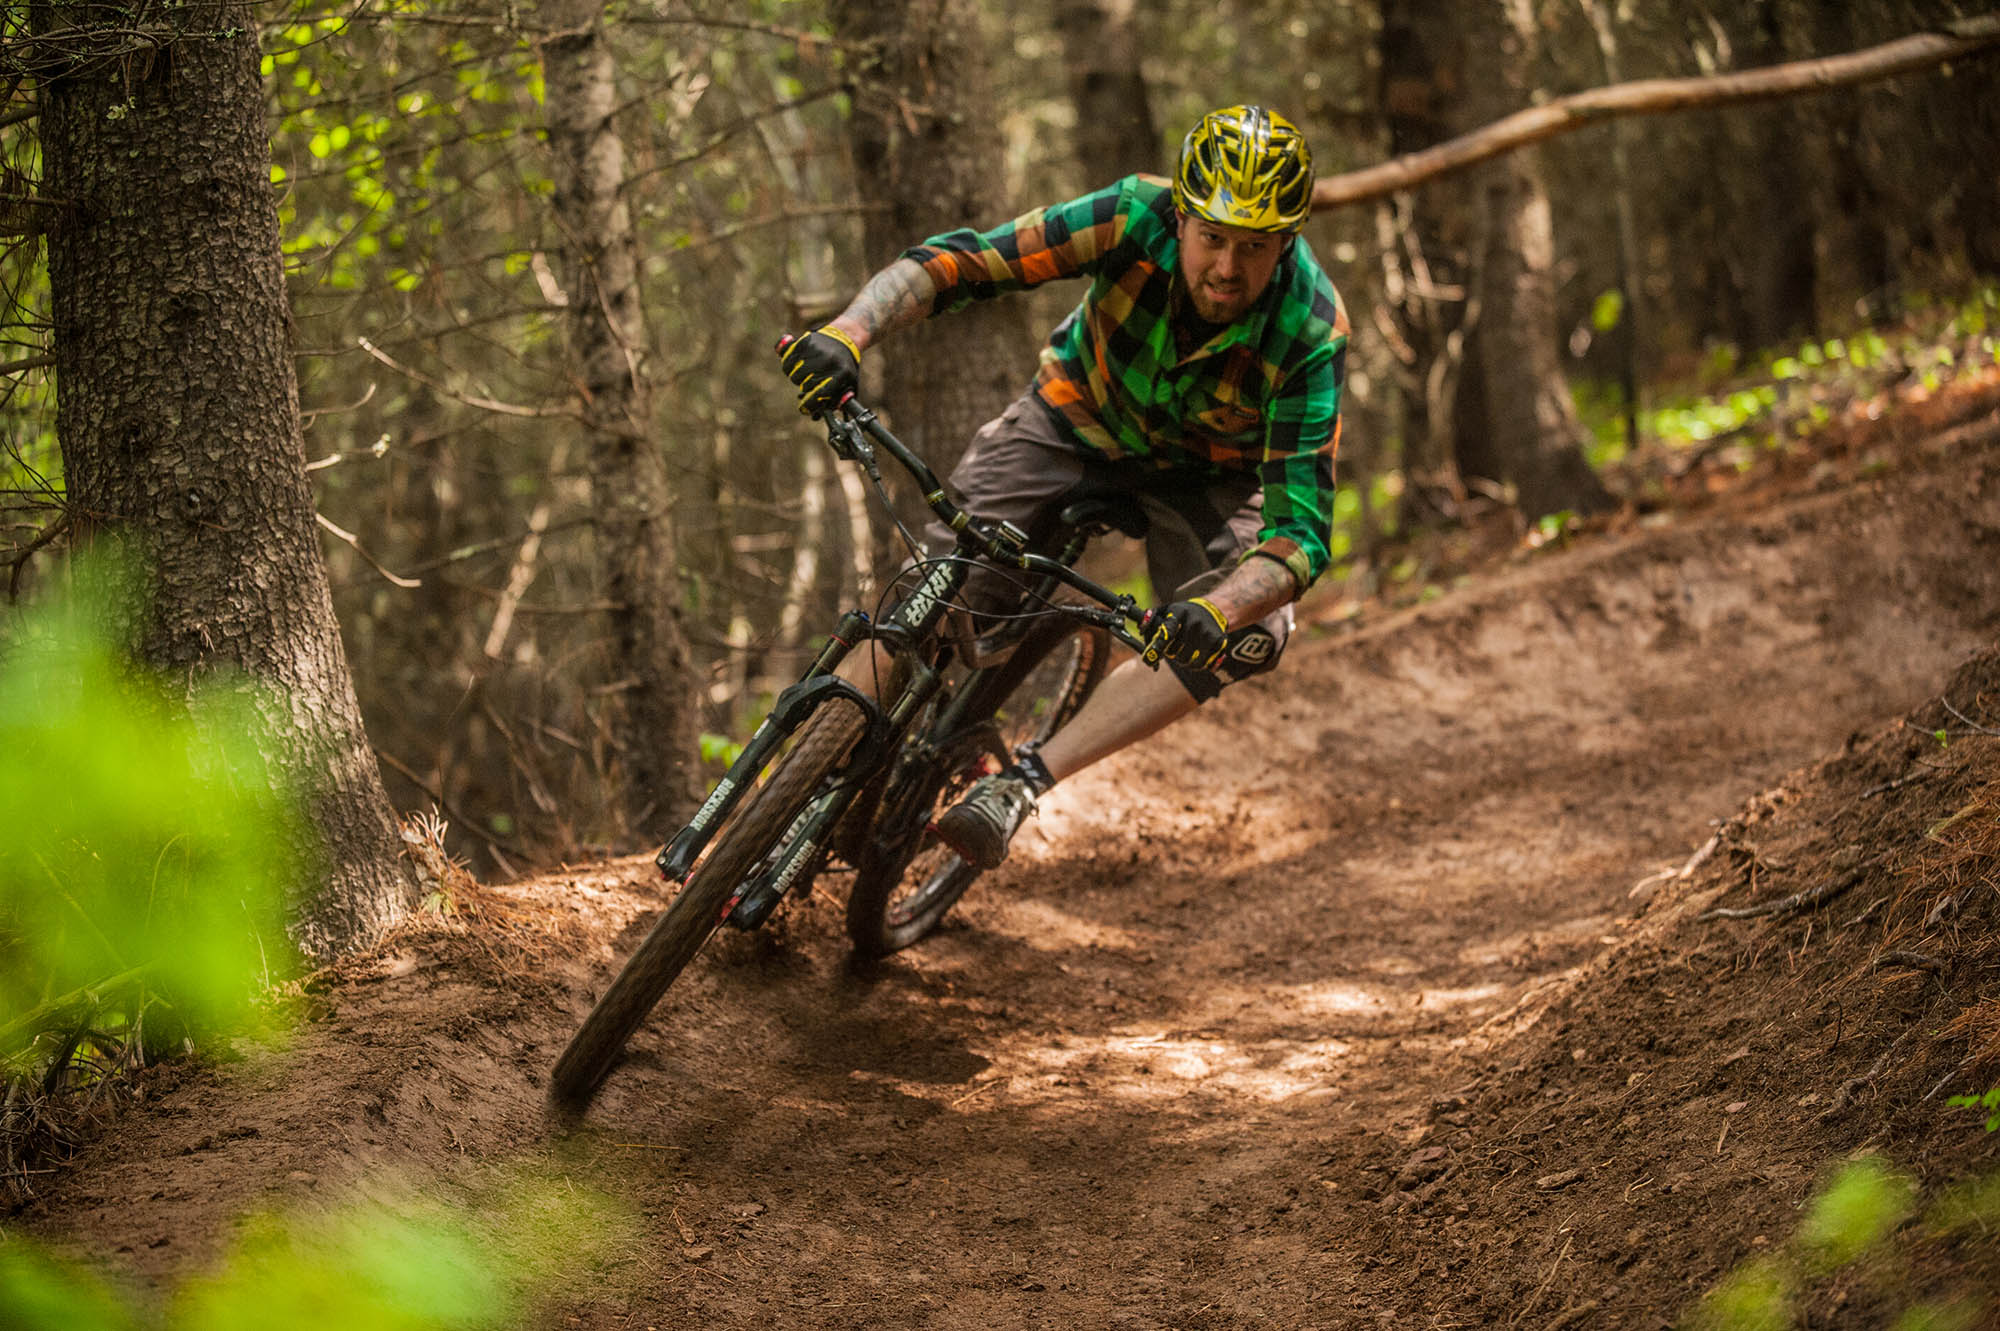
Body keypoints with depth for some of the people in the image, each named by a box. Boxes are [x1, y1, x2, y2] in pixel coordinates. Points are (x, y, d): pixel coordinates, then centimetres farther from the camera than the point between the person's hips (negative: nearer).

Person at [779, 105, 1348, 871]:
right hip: (1076, 421, 1)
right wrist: (848, 333, -52)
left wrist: (1216, 610, -57)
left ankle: (1022, 784, -24)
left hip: (1205, 470, 0)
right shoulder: (1136, 220, -32)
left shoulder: (1311, 332, -33)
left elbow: (1300, 530, -37)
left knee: (1249, 635, -28)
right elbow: (952, 262, -33)